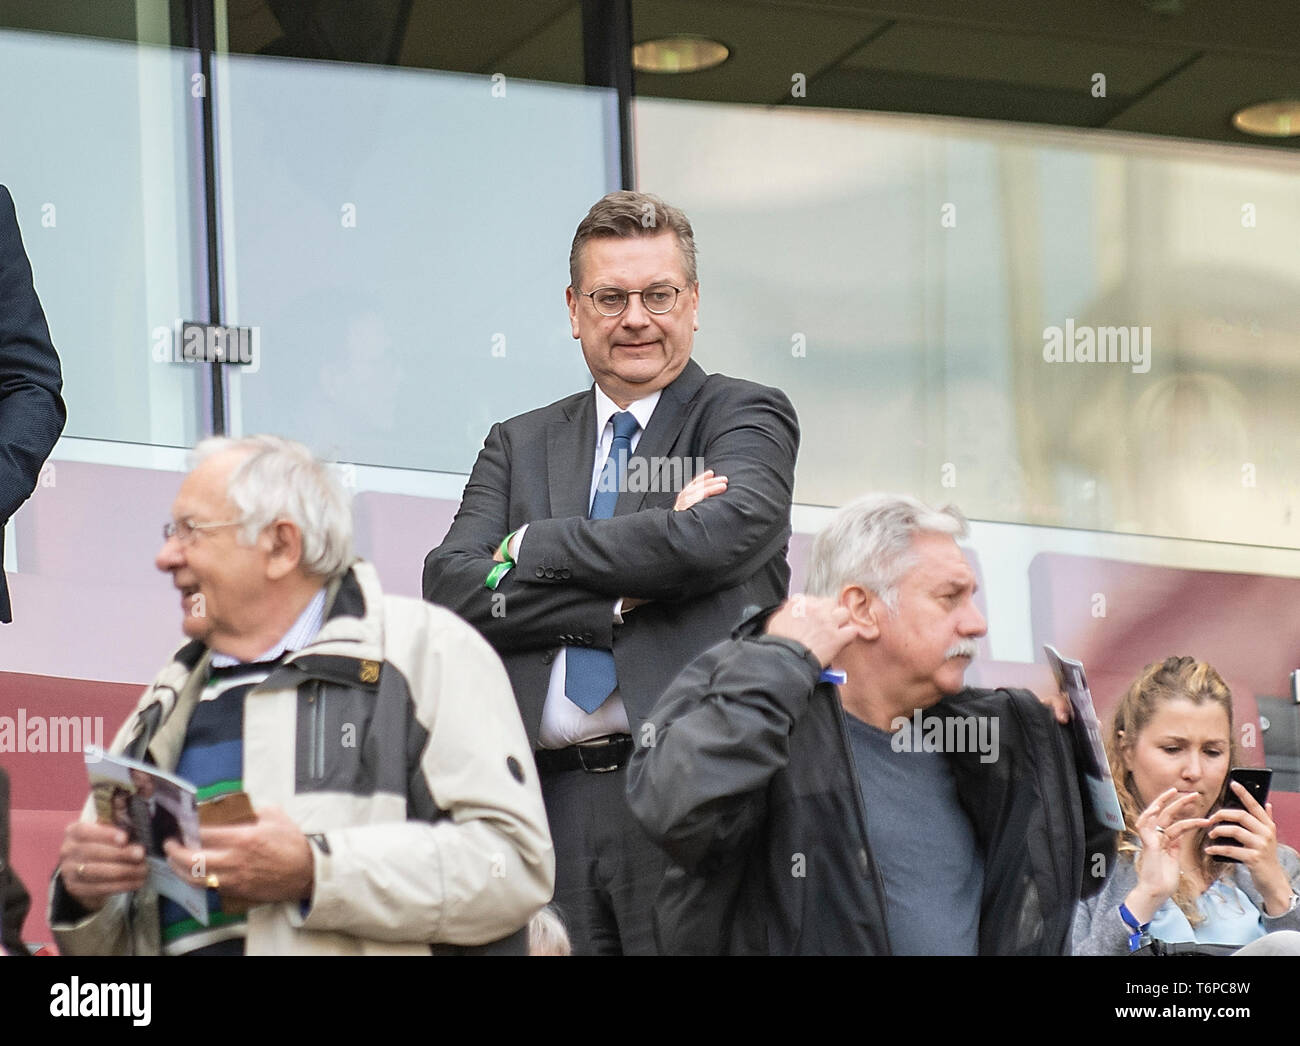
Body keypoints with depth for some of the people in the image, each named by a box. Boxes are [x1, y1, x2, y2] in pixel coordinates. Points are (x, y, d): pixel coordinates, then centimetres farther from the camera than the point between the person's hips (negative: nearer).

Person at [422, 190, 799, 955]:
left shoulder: (747, 418, 8)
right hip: (548, 799, 3)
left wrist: (532, 548, -2)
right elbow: (451, 587, 4)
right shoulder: (521, 445, 19)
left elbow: (722, 533, -13)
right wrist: (622, 599, -9)